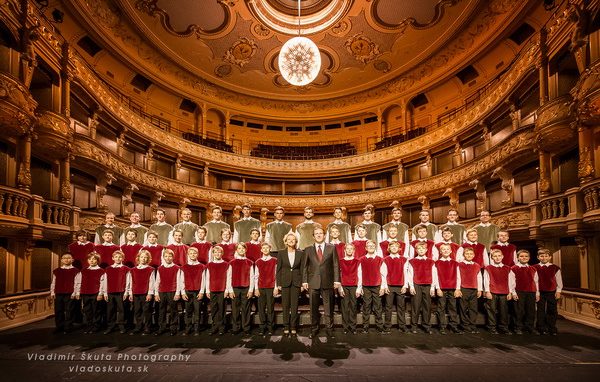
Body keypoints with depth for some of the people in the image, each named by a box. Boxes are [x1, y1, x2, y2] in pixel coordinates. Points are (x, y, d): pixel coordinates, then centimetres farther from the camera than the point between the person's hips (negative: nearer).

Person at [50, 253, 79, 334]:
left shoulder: (76, 271, 0)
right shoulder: (56, 271, 12)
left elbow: (78, 283, -4)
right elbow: (53, 283, 15)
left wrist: (74, 293, -11)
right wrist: (52, 292, 6)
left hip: (70, 295, -4)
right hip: (58, 294, 4)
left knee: (69, 312, 0)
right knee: (58, 311, 9)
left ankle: (68, 328, 9)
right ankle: (59, 327, 21)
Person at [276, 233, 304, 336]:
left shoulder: (300, 253, 3)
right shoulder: (281, 253, 1)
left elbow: (302, 269, 5)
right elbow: (279, 269, 2)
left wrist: (303, 283, -1)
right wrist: (278, 283, -3)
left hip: (296, 281, 0)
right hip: (285, 281, 0)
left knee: (295, 305, 4)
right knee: (285, 305, 5)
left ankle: (293, 327, 13)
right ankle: (286, 327, 15)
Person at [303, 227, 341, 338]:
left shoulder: (332, 248, 5)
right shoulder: (308, 249, 7)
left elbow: (336, 265, 3)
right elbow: (304, 266, 7)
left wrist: (336, 280, -3)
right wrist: (304, 281, 0)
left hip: (327, 282, -1)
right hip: (313, 283, 1)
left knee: (328, 308, 6)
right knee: (313, 308, 8)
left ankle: (329, 329, 18)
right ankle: (314, 329, 20)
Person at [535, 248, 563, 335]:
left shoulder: (555, 268, 1)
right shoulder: (534, 268, -1)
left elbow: (559, 281, 5)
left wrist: (558, 291, 0)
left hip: (552, 292, 0)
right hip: (539, 292, 0)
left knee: (552, 311, 6)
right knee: (540, 311, 5)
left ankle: (552, 329, 16)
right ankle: (542, 329, 14)